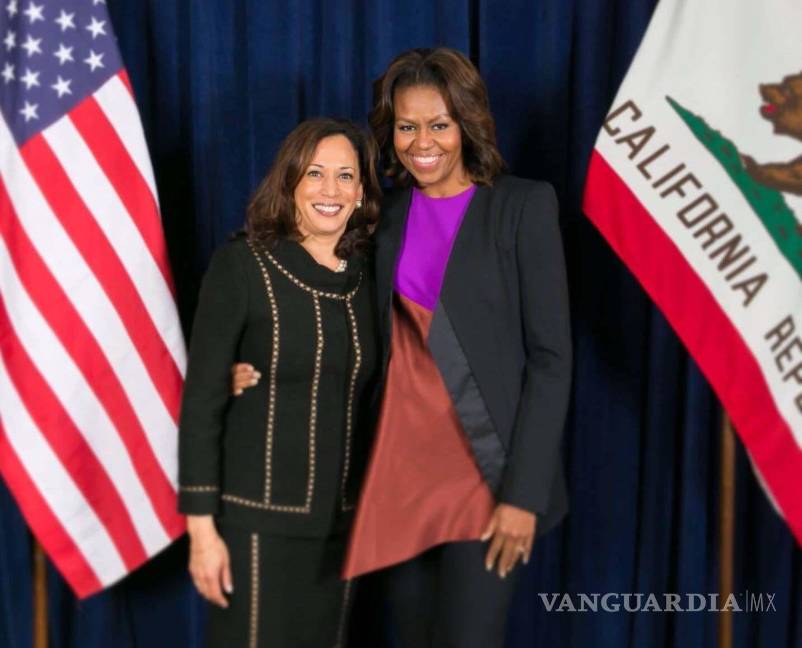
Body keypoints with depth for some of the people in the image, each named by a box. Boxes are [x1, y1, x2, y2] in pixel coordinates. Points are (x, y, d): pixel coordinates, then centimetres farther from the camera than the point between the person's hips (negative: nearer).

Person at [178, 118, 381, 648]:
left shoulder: (367, 277, 5)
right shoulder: (242, 265, -8)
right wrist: (201, 525, -13)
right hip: (257, 517, -4)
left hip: (341, 520, 4)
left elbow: (366, 405, 10)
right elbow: (201, 400, -10)